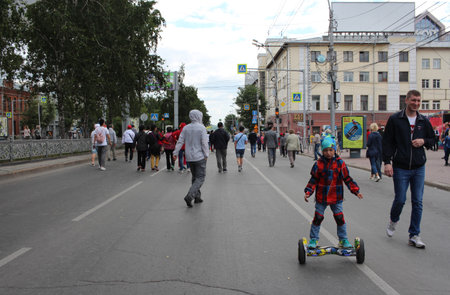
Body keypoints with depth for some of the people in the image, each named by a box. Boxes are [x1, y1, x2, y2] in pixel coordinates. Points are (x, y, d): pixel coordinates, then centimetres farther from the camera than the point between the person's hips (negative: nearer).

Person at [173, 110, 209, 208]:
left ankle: (197, 197, 21)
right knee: (200, 178, -2)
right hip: (199, 157, -6)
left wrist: (175, 153, 5)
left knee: (195, 177, 18)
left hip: (189, 157, 6)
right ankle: (189, 196, -18)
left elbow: (180, 141, 2)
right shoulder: (201, 128, -10)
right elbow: (204, 143, -13)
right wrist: (206, 155, -5)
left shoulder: (186, 128, 5)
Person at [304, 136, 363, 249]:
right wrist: (308, 192, -10)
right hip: (321, 197, 0)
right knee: (317, 218, 4)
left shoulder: (340, 163, -3)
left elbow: (347, 179, 2)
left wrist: (356, 191, -5)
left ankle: (343, 240, 20)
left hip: (336, 197, 0)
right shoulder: (318, 164, -5)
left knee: (340, 218, 3)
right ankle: (313, 239, 19)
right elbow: (314, 180, 0)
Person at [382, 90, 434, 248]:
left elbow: (432, 139, 18)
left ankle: (414, 235, 12)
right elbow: (387, 142, -3)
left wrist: (423, 141, -5)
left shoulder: (424, 121, 7)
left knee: (417, 202, 3)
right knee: (400, 199, 0)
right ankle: (393, 221, 32)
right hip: (400, 168, -3)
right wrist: (387, 162, -11)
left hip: (419, 168, 3)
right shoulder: (395, 119, -2)